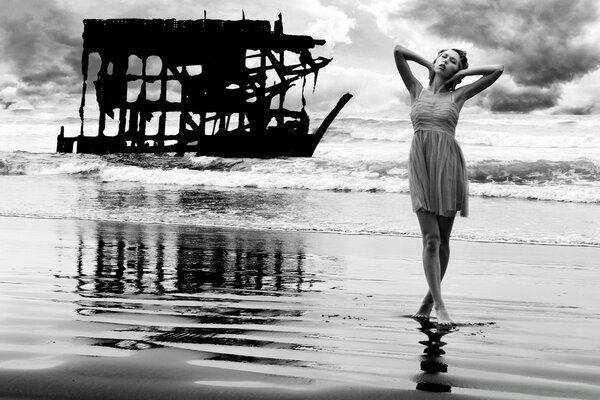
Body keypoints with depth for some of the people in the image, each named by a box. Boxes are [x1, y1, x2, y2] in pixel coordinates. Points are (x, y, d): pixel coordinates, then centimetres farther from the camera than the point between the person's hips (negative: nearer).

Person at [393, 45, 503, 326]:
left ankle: (430, 296, 23)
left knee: (442, 239, 6)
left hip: (448, 165, 1)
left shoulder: (458, 95, 11)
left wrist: (461, 73, 12)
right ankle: (440, 306, -6)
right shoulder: (417, 91, 14)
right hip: (421, 166, 0)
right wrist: (428, 64, 15)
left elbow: (498, 69, 9)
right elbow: (398, 50, 8)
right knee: (430, 238, -9)